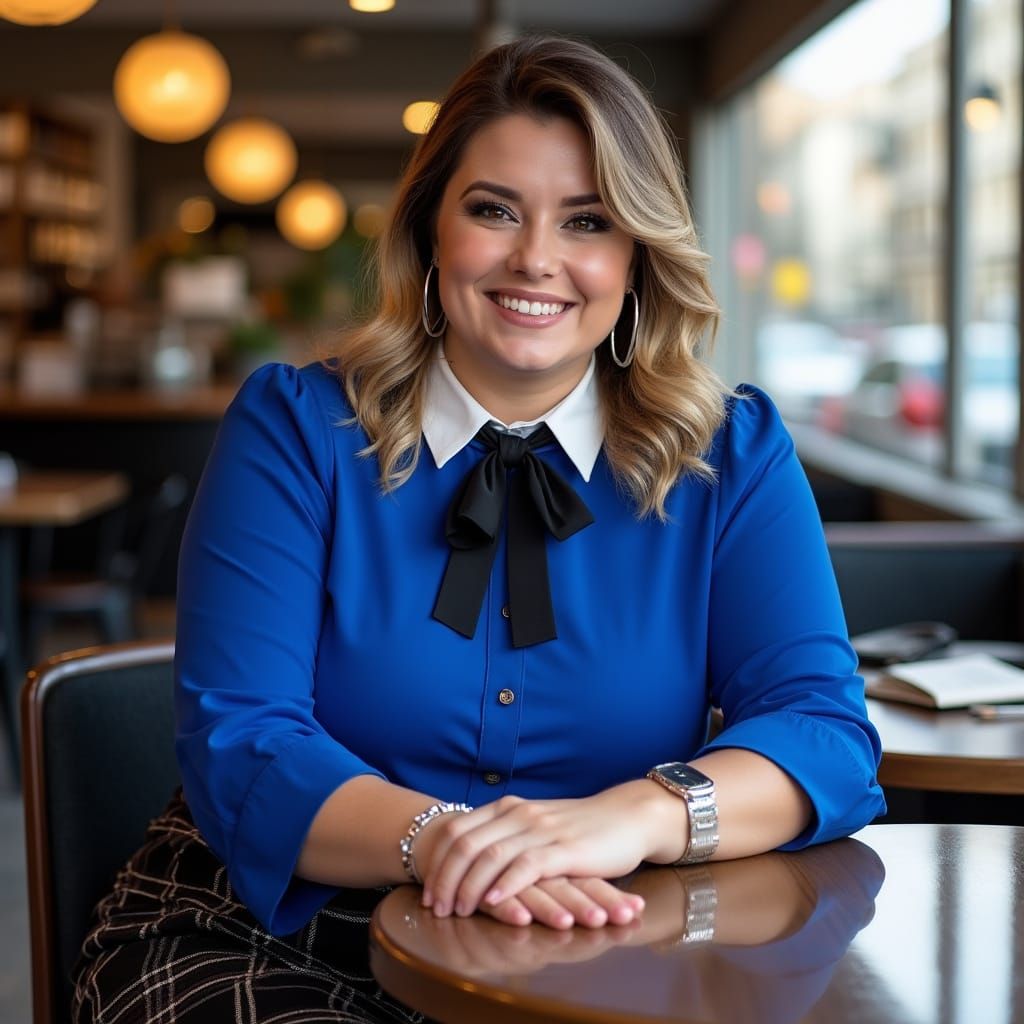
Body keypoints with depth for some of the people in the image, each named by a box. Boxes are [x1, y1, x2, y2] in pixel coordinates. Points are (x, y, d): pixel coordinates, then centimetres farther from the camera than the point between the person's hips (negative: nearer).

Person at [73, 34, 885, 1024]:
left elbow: (826, 733, -6)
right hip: (287, 941, -1)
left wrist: (632, 817, -28)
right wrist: (435, 837, -29)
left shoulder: (733, 453, 4)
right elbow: (238, 742, -7)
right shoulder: (292, 428, 1)